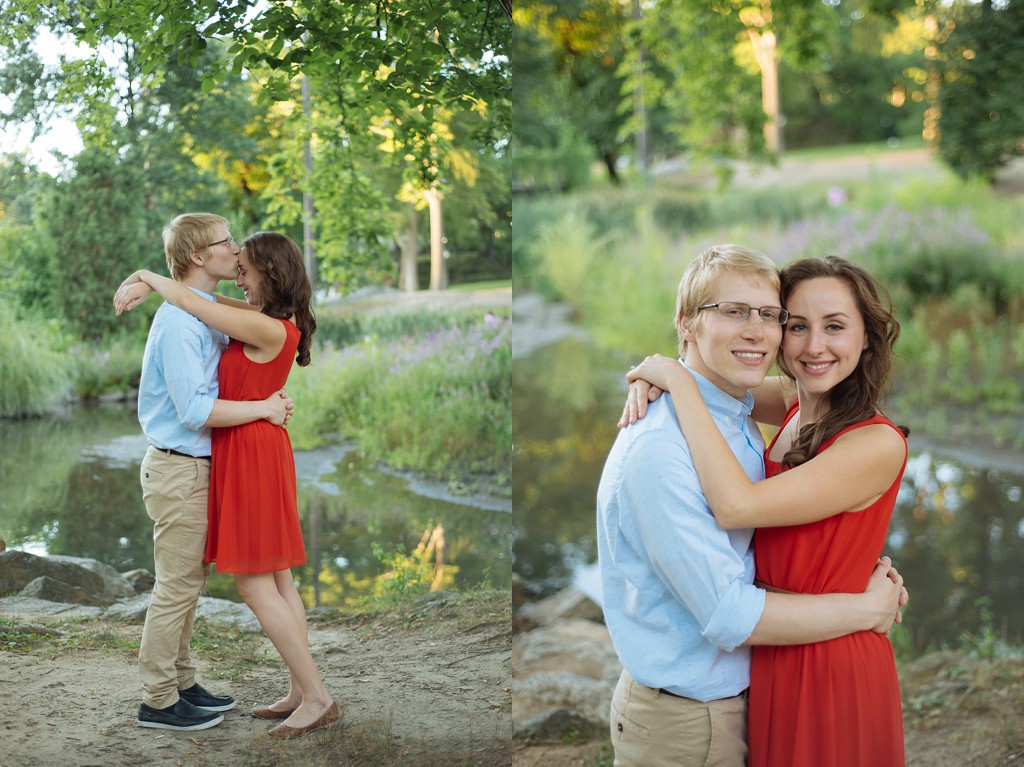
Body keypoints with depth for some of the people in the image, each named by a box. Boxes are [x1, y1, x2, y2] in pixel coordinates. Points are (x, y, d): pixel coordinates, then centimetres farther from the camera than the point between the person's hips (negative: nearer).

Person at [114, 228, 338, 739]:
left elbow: (184, 300, -17)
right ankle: (300, 691, 19)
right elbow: (203, 296, 17)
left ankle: (316, 698, 0)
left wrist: (146, 277, 1)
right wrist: (148, 287, 4)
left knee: (254, 586, -4)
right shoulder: (276, 320, 8)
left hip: (249, 452, -10)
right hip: (262, 448, 10)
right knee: (277, 582, 13)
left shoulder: (267, 329, -20)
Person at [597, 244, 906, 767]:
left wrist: (868, 571, -2)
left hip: (741, 697, 8)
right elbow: (730, 615, -25)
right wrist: (868, 608, -14)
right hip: (681, 724, -8)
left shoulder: (743, 422, 4)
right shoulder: (658, 448, -25)